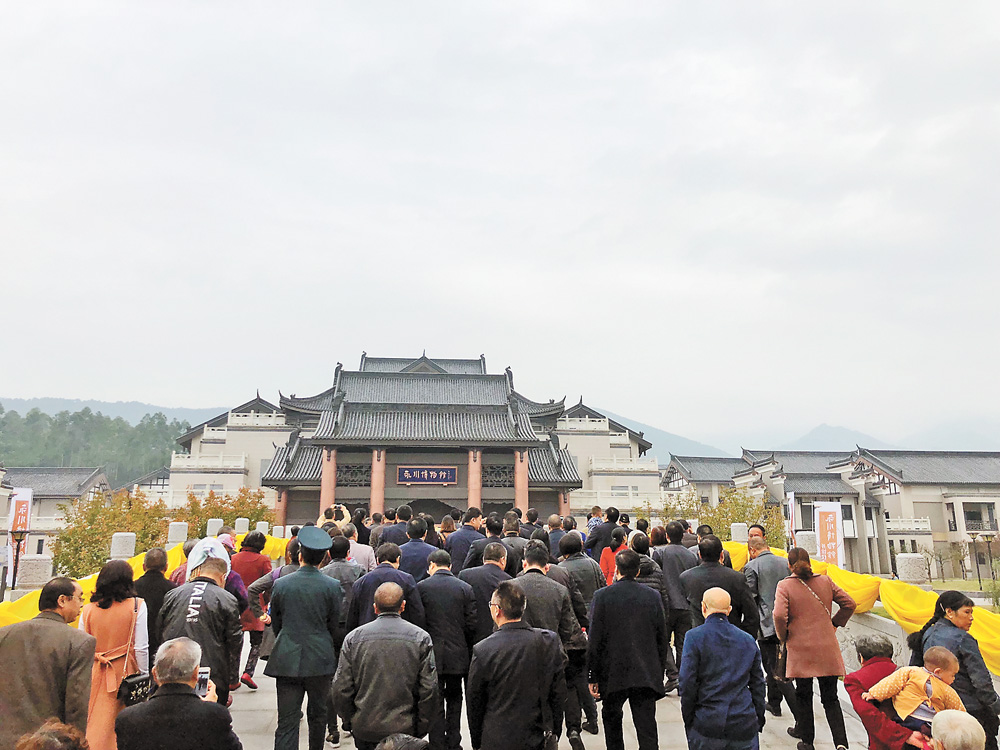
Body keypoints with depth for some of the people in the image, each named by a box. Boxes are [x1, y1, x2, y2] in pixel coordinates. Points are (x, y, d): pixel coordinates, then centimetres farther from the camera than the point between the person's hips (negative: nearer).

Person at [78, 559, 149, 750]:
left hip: (96, 675, 3)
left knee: (96, 725, 11)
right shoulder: (137, 606, -7)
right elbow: (141, 648, -8)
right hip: (125, 673, -3)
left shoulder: (89, 609, 2)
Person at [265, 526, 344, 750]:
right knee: (318, 714, 19)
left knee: (287, 720, 2)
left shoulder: (281, 584, -3)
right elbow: (336, 626, -1)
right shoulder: (332, 586, -8)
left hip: (287, 659, 0)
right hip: (320, 660, 0)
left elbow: (275, 623, 8)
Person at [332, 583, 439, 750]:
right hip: (405, 729, -1)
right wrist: (421, 729, 3)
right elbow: (429, 690, -8)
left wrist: (350, 719, 13)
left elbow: (341, 689, -2)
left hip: (364, 730, 1)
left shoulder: (353, 638, -4)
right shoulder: (421, 638, -7)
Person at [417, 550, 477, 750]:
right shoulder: (465, 588, -4)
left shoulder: (421, 587, -7)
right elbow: (472, 623, -3)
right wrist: (469, 651, 10)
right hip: (457, 654, 2)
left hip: (432, 654, -2)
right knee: (454, 700, 17)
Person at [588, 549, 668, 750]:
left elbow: (595, 640, -8)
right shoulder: (653, 596, -1)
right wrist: (660, 673, 15)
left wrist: (593, 676, 0)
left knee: (611, 718, 22)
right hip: (646, 675, 1)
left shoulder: (602, 596, -9)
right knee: (647, 729, 4)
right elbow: (662, 639, 5)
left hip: (613, 673, -1)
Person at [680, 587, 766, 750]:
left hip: (707, 725, -3)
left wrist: (688, 722, 3)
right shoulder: (748, 640, 7)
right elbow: (758, 685, 11)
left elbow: (687, 684, -9)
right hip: (744, 726, 3)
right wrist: (759, 723, 19)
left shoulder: (694, 637, -7)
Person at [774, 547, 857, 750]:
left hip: (801, 649, -3)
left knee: (803, 696, 12)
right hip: (827, 649, 3)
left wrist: (783, 637, 0)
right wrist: (835, 623, 16)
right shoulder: (825, 581, 4)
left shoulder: (785, 586, -7)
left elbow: (779, 615, -17)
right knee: (830, 698, 10)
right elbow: (849, 603, 6)